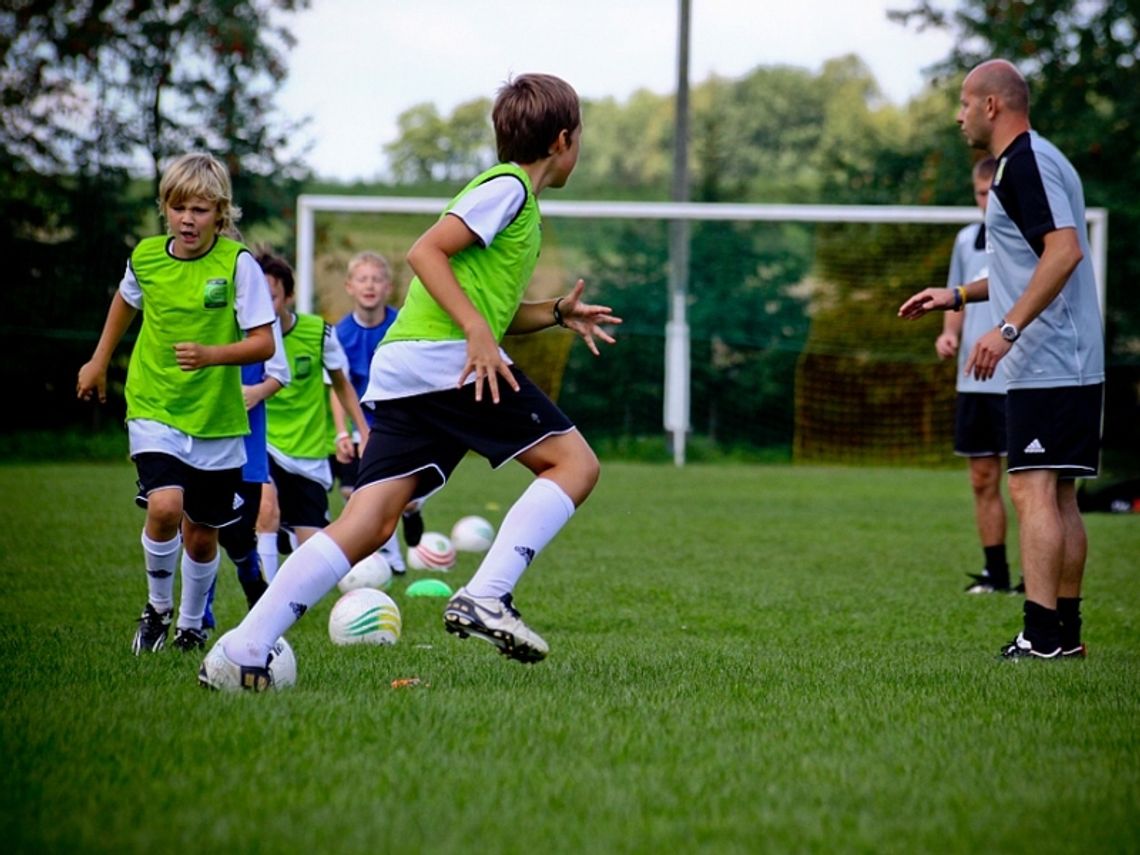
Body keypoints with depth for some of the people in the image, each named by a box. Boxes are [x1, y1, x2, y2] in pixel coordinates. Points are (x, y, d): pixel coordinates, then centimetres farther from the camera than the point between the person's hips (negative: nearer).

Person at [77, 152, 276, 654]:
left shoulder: (238, 264, -12)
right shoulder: (146, 257, -2)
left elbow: (263, 343, -15)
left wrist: (210, 355, -30)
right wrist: (99, 361, 26)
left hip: (217, 418, -1)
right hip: (154, 409, 1)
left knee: (201, 534, 8)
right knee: (164, 506, -21)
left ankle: (191, 624, 34)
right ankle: (157, 607, 4)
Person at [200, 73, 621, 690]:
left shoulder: (514, 196, 29)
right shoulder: (508, 187, -1)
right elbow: (425, 251, -13)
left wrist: (558, 313, 24)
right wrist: (478, 330, -19)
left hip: (401, 370, 9)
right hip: (446, 358, -9)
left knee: (366, 526, -1)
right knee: (574, 463, -3)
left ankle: (241, 651, -10)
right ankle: (486, 597, -16)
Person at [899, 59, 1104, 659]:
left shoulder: (1025, 164, -12)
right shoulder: (1031, 161, 20)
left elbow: (1066, 250, -25)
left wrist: (1007, 328, -27)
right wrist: (958, 296, 28)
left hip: (1045, 365, -10)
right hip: (1071, 365, 10)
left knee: (1032, 491, -12)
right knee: (1057, 498, 11)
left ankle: (1041, 635, -16)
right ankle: (1067, 631, 14)